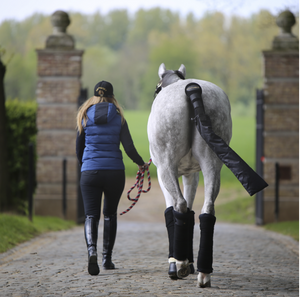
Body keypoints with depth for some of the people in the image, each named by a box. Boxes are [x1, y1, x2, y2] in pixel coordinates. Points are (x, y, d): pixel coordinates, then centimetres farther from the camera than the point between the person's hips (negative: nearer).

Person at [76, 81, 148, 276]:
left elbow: (79, 148, 9)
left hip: (90, 172, 0)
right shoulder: (118, 118, 0)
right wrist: (141, 164, 13)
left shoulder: (85, 116, 2)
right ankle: (107, 258, 20)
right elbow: (129, 148, -6)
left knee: (91, 215, -1)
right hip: (115, 172, 1)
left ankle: (92, 250, -28)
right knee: (110, 214, 17)